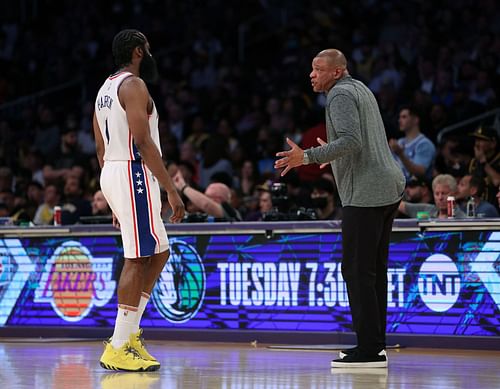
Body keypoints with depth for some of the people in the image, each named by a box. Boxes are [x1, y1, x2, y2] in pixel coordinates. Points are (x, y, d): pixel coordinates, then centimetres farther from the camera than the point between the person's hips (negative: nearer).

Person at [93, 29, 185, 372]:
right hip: (134, 173, -10)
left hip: (112, 173, 10)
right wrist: (172, 189, -19)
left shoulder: (106, 88, 18)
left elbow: (101, 148, 21)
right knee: (138, 260, -8)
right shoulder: (134, 85, -11)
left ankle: (129, 333, 13)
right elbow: (143, 142, -20)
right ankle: (118, 349, -9)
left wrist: (115, 199, 24)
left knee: (159, 253, 16)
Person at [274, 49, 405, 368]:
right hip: (388, 187, 11)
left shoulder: (341, 94, -10)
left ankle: (370, 350, -11)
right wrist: (332, 155, 40)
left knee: (357, 270, -10)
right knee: (374, 269, 13)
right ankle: (376, 342, 15)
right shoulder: (360, 89, 20)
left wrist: (308, 157, -26)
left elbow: (351, 140, -24)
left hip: (365, 193, -11)